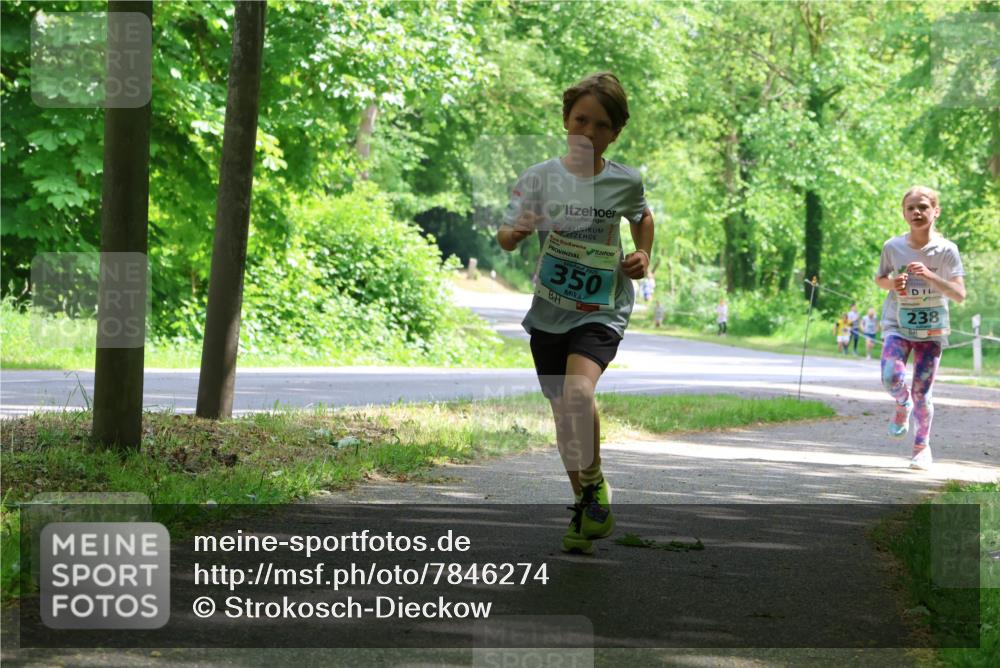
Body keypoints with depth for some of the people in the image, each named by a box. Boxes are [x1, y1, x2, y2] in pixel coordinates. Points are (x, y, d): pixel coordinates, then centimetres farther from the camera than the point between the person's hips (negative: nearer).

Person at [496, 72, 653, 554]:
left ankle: (594, 482, -5)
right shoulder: (541, 177, -4)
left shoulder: (625, 181, -2)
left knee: (578, 391, -28)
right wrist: (517, 231, -31)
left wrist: (643, 256, 4)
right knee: (563, 416, 10)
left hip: (602, 311, -2)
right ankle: (585, 508, 30)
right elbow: (504, 238, -9)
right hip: (550, 311, 2)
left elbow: (642, 216, 20)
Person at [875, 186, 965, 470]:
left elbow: (959, 295, -15)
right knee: (892, 378, -22)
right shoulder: (893, 247, -6)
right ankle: (902, 406, 13)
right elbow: (879, 278, 12)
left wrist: (930, 276, -29)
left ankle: (922, 446, 20)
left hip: (932, 328, -1)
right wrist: (892, 283, -12)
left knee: (921, 391, 0)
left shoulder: (946, 250, -11)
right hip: (897, 324, 1)